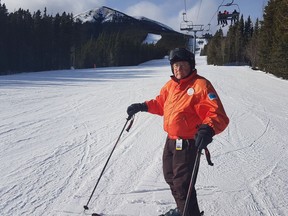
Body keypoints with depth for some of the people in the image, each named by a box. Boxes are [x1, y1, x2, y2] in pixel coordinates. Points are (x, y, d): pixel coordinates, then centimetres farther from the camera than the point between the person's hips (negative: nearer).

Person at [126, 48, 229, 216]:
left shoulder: (200, 85, -20)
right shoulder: (171, 84, 4)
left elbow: (219, 115, -27)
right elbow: (160, 103, 22)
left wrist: (208, 129, -45)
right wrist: (142, 107, 10)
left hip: (188, 144, -9)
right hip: (171, 140, 9)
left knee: (182, 184, -2)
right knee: (171, 177, 24)